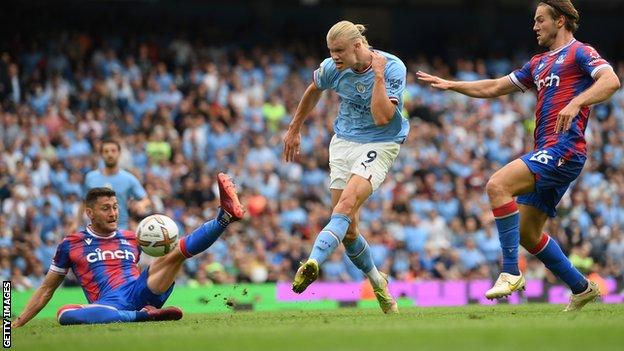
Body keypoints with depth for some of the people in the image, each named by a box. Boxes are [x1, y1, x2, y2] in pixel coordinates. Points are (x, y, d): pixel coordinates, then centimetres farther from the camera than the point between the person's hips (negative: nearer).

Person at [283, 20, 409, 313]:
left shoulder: (393, 68, -17)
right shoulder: (332, 68, -4)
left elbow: (382, 117, -25)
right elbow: (313, 91, 18)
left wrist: (379, 76, -27)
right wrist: (294, 130, 24)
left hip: (379, 145, -5)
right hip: (344, 143, 5)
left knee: (346, 206, -29)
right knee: (348, 229, 1)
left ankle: (313, 264, -47)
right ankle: (376, 281, 24)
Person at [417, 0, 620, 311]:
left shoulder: (580, 53, -1)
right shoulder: (539, 64, 25)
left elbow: (611, 80, -19)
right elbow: (494, 88, 29)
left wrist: (575, 103, -32)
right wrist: (450, 85, 21)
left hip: (564, 149, -10)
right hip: (546, 153, 10)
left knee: (497, 186, -25)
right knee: (527, 234, 10)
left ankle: (511, 273, -23)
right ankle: (582, 288, 21)